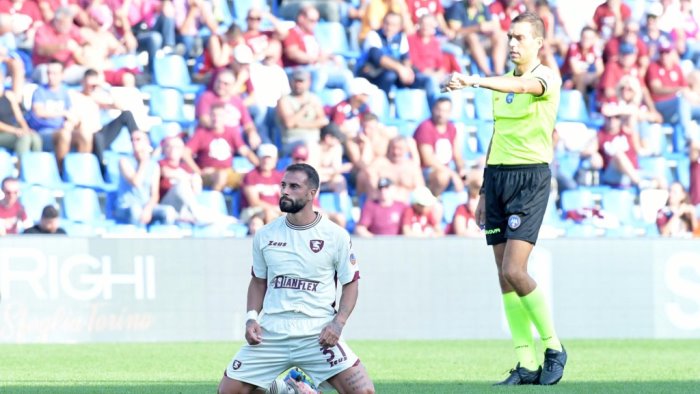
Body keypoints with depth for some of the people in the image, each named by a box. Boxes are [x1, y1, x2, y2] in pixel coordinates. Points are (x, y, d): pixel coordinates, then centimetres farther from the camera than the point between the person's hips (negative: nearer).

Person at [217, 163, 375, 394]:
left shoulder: (336, 236, -2)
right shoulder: (265, 235, 6)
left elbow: (350, 284, 4)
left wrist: (338, 322, -11)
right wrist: (251, 317, 1)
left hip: (318, 336, -3)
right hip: (271, 334, 3)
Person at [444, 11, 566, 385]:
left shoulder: (548, 78, -7)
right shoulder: (503, 82, 16)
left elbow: (523, 86, -31)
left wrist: (475, 81, -46)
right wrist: (484, 192, 20)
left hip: (531, 176, -7)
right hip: (497, 175, 7)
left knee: (514, 271, -16)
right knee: (504, 277, 2)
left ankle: (553, 347, 1)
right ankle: (527, 365, 6)